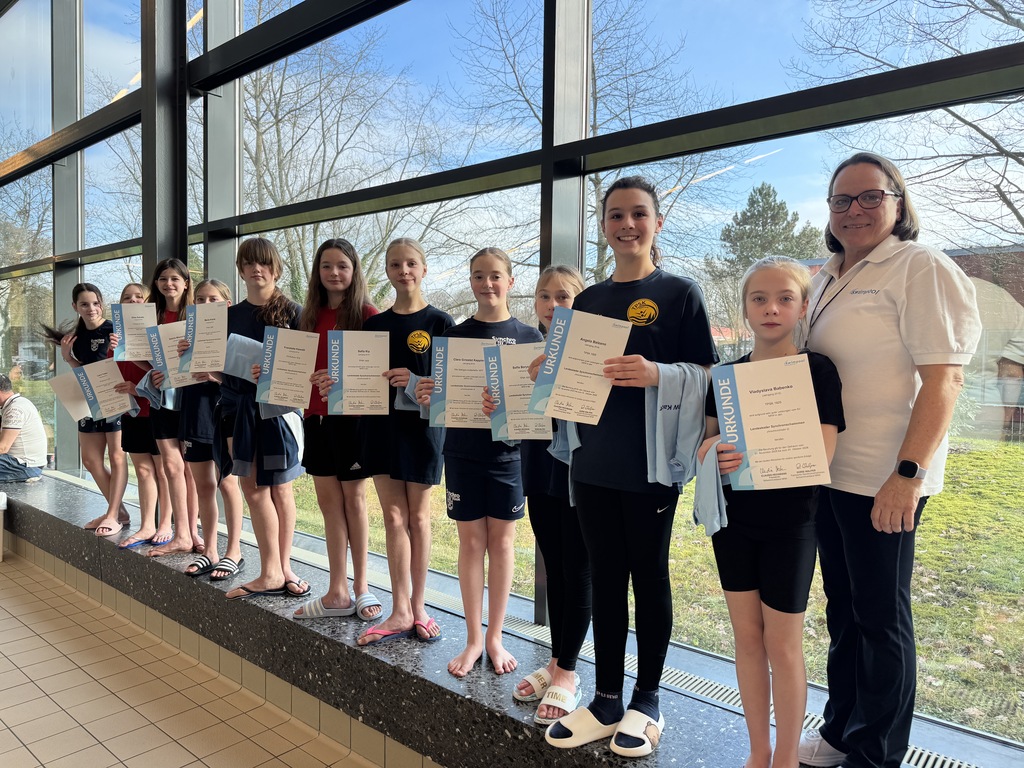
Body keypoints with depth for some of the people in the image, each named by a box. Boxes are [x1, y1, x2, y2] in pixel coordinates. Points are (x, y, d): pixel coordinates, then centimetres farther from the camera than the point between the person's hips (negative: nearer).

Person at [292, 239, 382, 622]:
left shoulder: (366, 313, -7)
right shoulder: (311, 315, 11)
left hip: (352, 414, -6)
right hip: (317, 415, 6)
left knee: (353, 498, 4)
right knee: (328, 500, 9)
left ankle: (360, 587, 19)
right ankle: (338, 592, 18)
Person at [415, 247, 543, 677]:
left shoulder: (529, 337, 2)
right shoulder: (454, 335, 5)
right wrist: (425, 396, -16)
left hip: (507, 451, -1)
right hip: (462, 451, 1)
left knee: (501, 541, 8)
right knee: (471, 541, 7)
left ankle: (495, 637, 23)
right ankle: (473, 639, 20)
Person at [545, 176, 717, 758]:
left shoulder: (679, 293, -2)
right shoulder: (587, 301, 12)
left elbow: (704, 376, -8)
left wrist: (654, 374, -25)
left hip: (651, 463, -4)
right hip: (593, 463, 5)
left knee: (649, 577, 8)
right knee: (606, 578, 12)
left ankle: (647, 700, 26)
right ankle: (607, 701, 27)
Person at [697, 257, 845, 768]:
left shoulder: (817, 371, -8)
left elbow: (820, 455, -16)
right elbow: (709, 439, 7)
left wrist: (747, 457, -28)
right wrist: (709, 453, -17)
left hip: (789, 524, -4)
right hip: (734, 519, 4)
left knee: (782, 643, 7)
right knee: (747, 637, 13)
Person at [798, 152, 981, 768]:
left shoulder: (921, 268, -8)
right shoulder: (829, 279, 15)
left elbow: (945, 377, -16)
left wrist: (908, 473, -22)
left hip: (885, 481, -7)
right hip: (827, 472, 8)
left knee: (880, 617, 6)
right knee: (842, 608, 18)